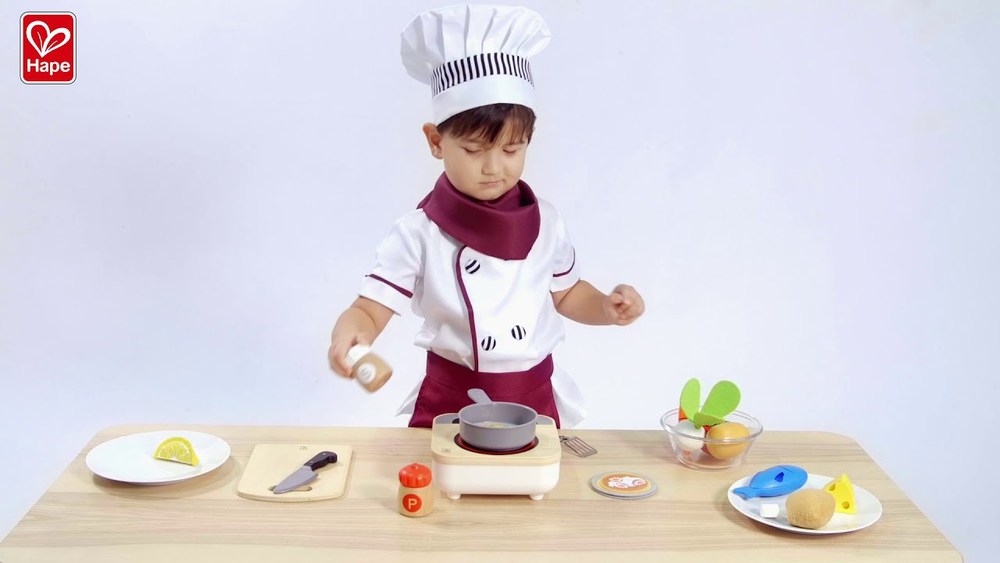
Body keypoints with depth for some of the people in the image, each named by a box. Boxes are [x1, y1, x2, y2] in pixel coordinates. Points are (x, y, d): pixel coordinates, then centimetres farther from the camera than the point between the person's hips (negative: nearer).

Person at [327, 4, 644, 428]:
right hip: (449, 406, -2)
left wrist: (607, 309, -5)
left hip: (535, 403, 3)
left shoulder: (545, 221, -3)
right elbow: (369, 310, -16)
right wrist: (348, 335, -38)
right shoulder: (419, 234, -14)